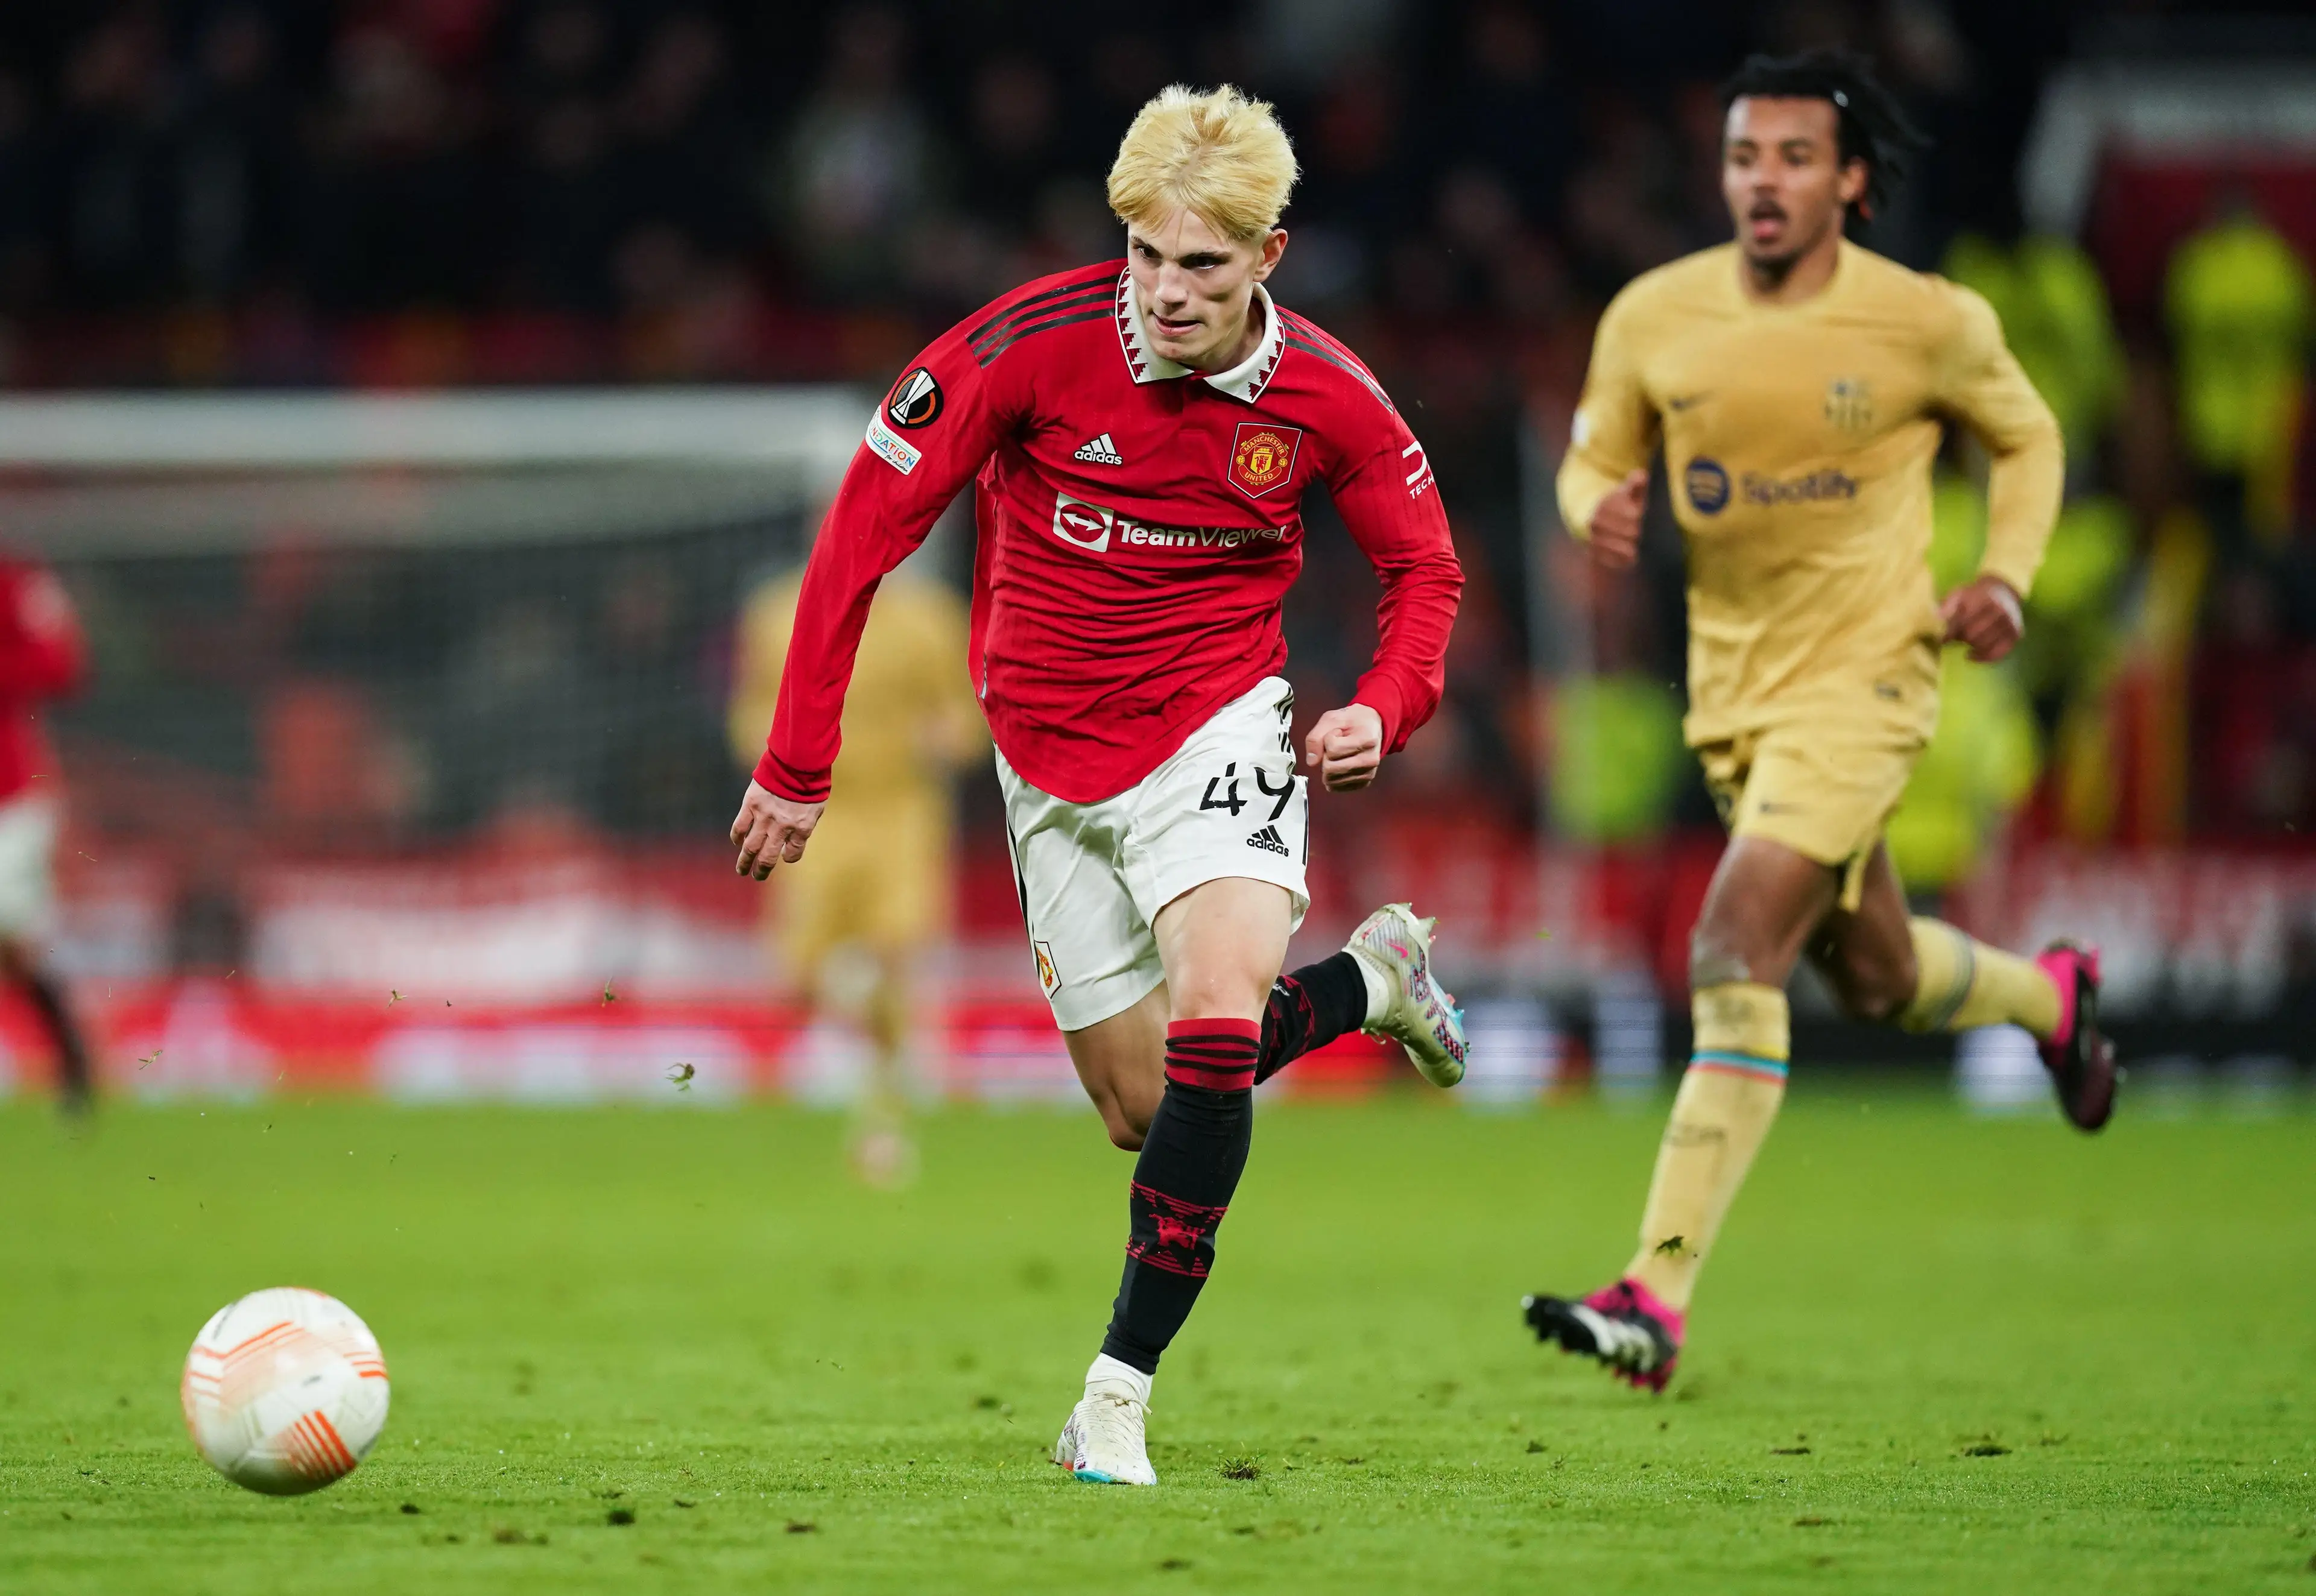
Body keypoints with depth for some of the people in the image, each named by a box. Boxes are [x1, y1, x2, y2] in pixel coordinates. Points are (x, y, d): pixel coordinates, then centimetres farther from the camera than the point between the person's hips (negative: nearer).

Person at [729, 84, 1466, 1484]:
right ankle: (1370, 979, 35)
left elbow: (1424, 564, 6)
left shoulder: (1324, 397, -13)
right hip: (1051, 754, 1)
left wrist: (1385, 710, -14)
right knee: (1144, 1104, 5)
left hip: (1217, 730, -1)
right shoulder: (1034, 344, -19)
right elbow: (868, 521, -12)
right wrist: (799, 765, -12)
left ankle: (1118, 1396, -18)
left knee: (1214, 1025, -26)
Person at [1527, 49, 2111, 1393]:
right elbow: (1594, 459, 10)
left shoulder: (1927, 324, -10)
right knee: (1877, 979, 19)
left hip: (1863, 675, -5)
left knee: (1738, 953, -21)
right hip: (1732, 682, 5)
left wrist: (2005, 579, -7)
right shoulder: (1654, 316, -4)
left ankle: (1658, 1294, -23)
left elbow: (2029, 439, 8)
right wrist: (1601, 507, -14)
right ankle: (2051, 995, 55)